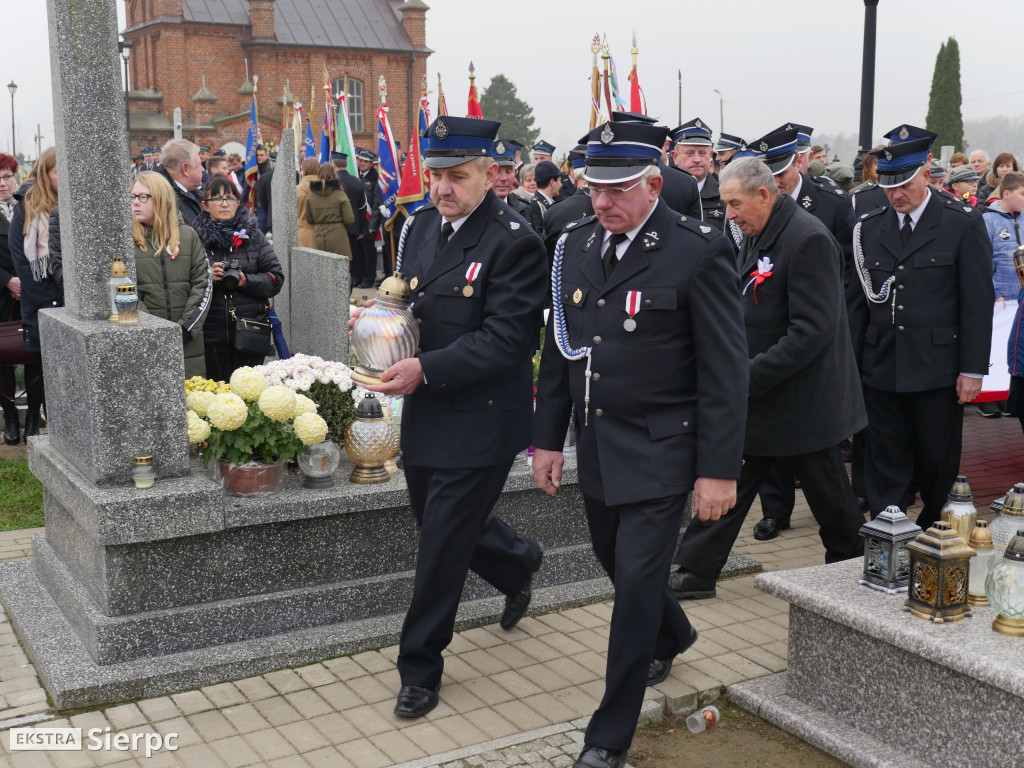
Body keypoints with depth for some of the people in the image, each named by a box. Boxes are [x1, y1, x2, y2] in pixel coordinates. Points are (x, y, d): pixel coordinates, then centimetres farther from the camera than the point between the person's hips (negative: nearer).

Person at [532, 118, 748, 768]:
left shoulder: (699, 252, -14)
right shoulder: (577, 244, 4)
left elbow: (724, 371, -13)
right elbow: (558, 348, 12)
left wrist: (719, 469, -15)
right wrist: (548, 437, 10)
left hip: (660, 451, -6)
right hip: (596, 446, 7)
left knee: (636, 579, -4)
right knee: (616, 559, 21)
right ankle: (671, 639, 53)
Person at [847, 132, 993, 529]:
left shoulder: (963, 224, -3)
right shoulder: (869, 227, 7)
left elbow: (978, 302, -5)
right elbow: (856, 300, 10)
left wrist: (973, 369, -8)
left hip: (938, 372, -3)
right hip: (881, 370, 3)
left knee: (938, 465, 8)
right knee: (885, 466, 7)